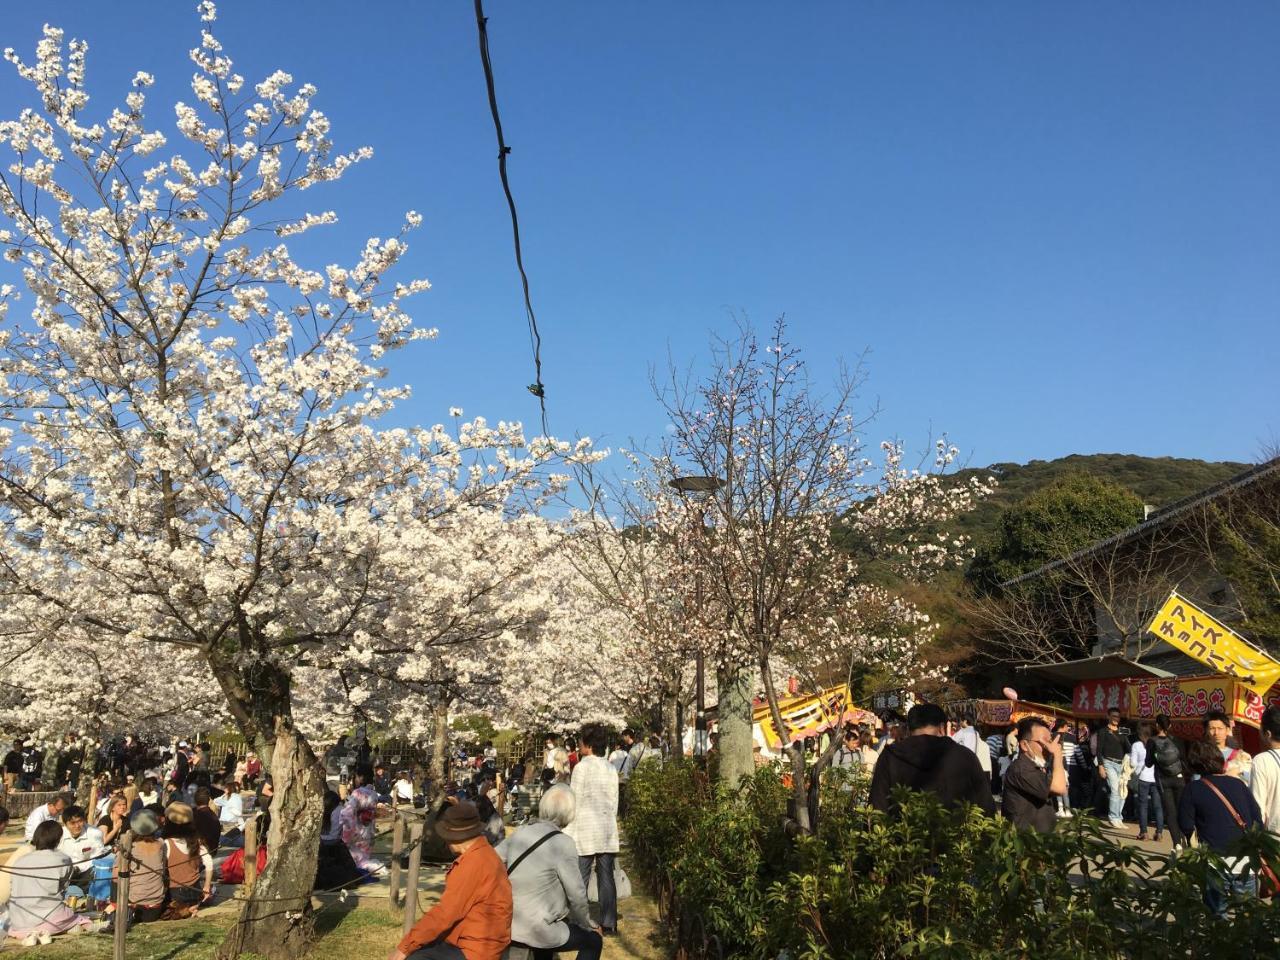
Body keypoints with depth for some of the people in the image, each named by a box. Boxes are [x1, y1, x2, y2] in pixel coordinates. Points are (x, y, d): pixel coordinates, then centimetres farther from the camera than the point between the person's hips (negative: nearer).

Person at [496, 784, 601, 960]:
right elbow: (577, 895, -13)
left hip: (509, 923, 7)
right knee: (594, 941, 14)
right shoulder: (563, 844, -19)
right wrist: (588, 925, 5)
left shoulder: (521, 832, 0)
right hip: (535, 930, -7)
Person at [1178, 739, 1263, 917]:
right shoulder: (1238, 784, 4)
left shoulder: (1193, 789, -4)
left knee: (1217, 917, 9)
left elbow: (1186, 827, -5)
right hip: (1246, 863, 3)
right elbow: (1258, 819, 4)